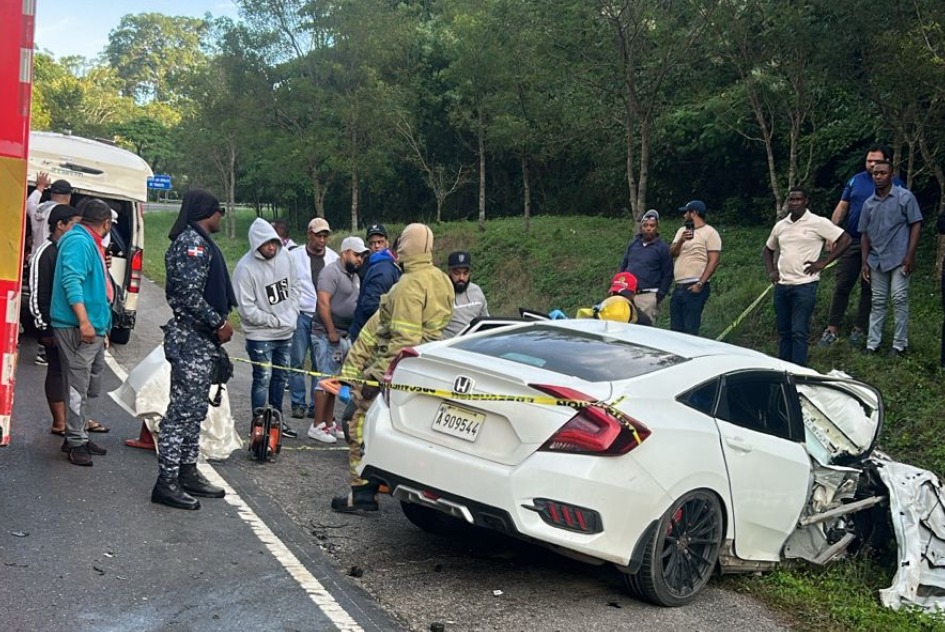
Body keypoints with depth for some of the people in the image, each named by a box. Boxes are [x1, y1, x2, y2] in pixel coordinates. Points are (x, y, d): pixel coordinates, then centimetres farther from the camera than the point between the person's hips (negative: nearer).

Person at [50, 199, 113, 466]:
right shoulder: (79, 241, -12)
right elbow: (72, 281, -23)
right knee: (78, 386, -6)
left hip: (93, 328, 10)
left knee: (88, 386, 15)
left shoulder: (89, 242, 20)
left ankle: (79, 435, 24)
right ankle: (76, 442, -2)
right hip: (78, 328, -10)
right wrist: (84, 322, -29)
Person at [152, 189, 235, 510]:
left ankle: (187, 472, 24)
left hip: (201, 339, 11)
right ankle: (166, 482, -3)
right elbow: (189, 295, -22)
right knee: (183, 410, -7)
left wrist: (219, 322, 11)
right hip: (192, 339, -11)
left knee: (195, 409, 15)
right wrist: (219, 323, -14)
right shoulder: (192, 242, -14)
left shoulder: (199, 242, 17)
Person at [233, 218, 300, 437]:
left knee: (280, 377, 17)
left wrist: (292, 314, -2)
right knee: (263, 380, -4)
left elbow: (294, 287, 12)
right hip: (261, 336, -6)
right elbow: (246, 308, -20)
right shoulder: (246, 268, -20)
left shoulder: (284, 256, -1)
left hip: (285, 333, 7)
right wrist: (275, 321, -17)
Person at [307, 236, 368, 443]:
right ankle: (317, 426, -2)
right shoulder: (332, 272, -12)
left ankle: (329, 423, 18)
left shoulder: (354, 276, 17)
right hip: (327, 335, -9)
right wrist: (331, 332, -19)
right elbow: (323, 302, -20)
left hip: (343, 336, 9)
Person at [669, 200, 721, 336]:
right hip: (678, 287, 8)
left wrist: (700, 284, -18)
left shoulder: (710, 233, -5)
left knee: (690, 329, -9)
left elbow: (713, 261, -11)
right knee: (675, 329, 9)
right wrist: (681, 240, -12)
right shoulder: (682, 231, 17)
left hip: (694, 288, -7)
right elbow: (672, 253, 8)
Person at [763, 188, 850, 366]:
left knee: (799, 332, -7)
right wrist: (770, 271, 12)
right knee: (783, 331, 11)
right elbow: (768, 249, 27)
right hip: (781, 286, 6)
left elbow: (845, 240, -4)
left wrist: (823, 262, -8)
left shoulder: (818, 223, -5)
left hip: (805, 285, -6)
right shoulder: (780, 226, 12)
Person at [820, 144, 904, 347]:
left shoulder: (895, 185, 0)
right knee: (842, 285, 0)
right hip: (852, 241, 2)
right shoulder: (855, 180, 6)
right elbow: (841, 208, 7)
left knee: (868, 288, 7)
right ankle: (832, 330, 3)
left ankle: (859, 330, 16)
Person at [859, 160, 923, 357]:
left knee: (899, 300, -4)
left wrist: (910, 256, -12)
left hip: (899, 259, -5)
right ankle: (872, 343, 12)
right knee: (877, 302, 9)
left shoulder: (905, 197, -3)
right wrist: (865, 262, 8)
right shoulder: (869, 203, 10)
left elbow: (916, 225, -5)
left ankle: (899, 344, 4)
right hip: (876, 260, 5)